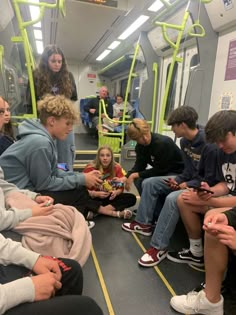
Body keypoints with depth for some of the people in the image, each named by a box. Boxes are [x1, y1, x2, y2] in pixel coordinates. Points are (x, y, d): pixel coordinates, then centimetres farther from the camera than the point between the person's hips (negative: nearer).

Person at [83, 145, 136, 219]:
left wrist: (116, 193, -23)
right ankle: (117, 213, -30)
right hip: (95, 198, -2)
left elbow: (121, 188, 0)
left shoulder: (117, 168, -3)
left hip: (111, 198, 3)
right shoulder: (90, 168, -9)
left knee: (132, 198, -19)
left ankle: (100, 210, -27)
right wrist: (96, 194, -26)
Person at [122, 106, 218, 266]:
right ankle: (144, 223, 9)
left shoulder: (209, 145, -25)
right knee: (150, 183, 2)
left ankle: (159, 247, -24)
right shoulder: (185, 141, 2)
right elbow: (189, 169, 10)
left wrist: (188, 185, -20)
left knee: (172, 198, -37)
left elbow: (211, 179, -21)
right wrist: (178, 179, -7)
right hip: (188, 180, 10)